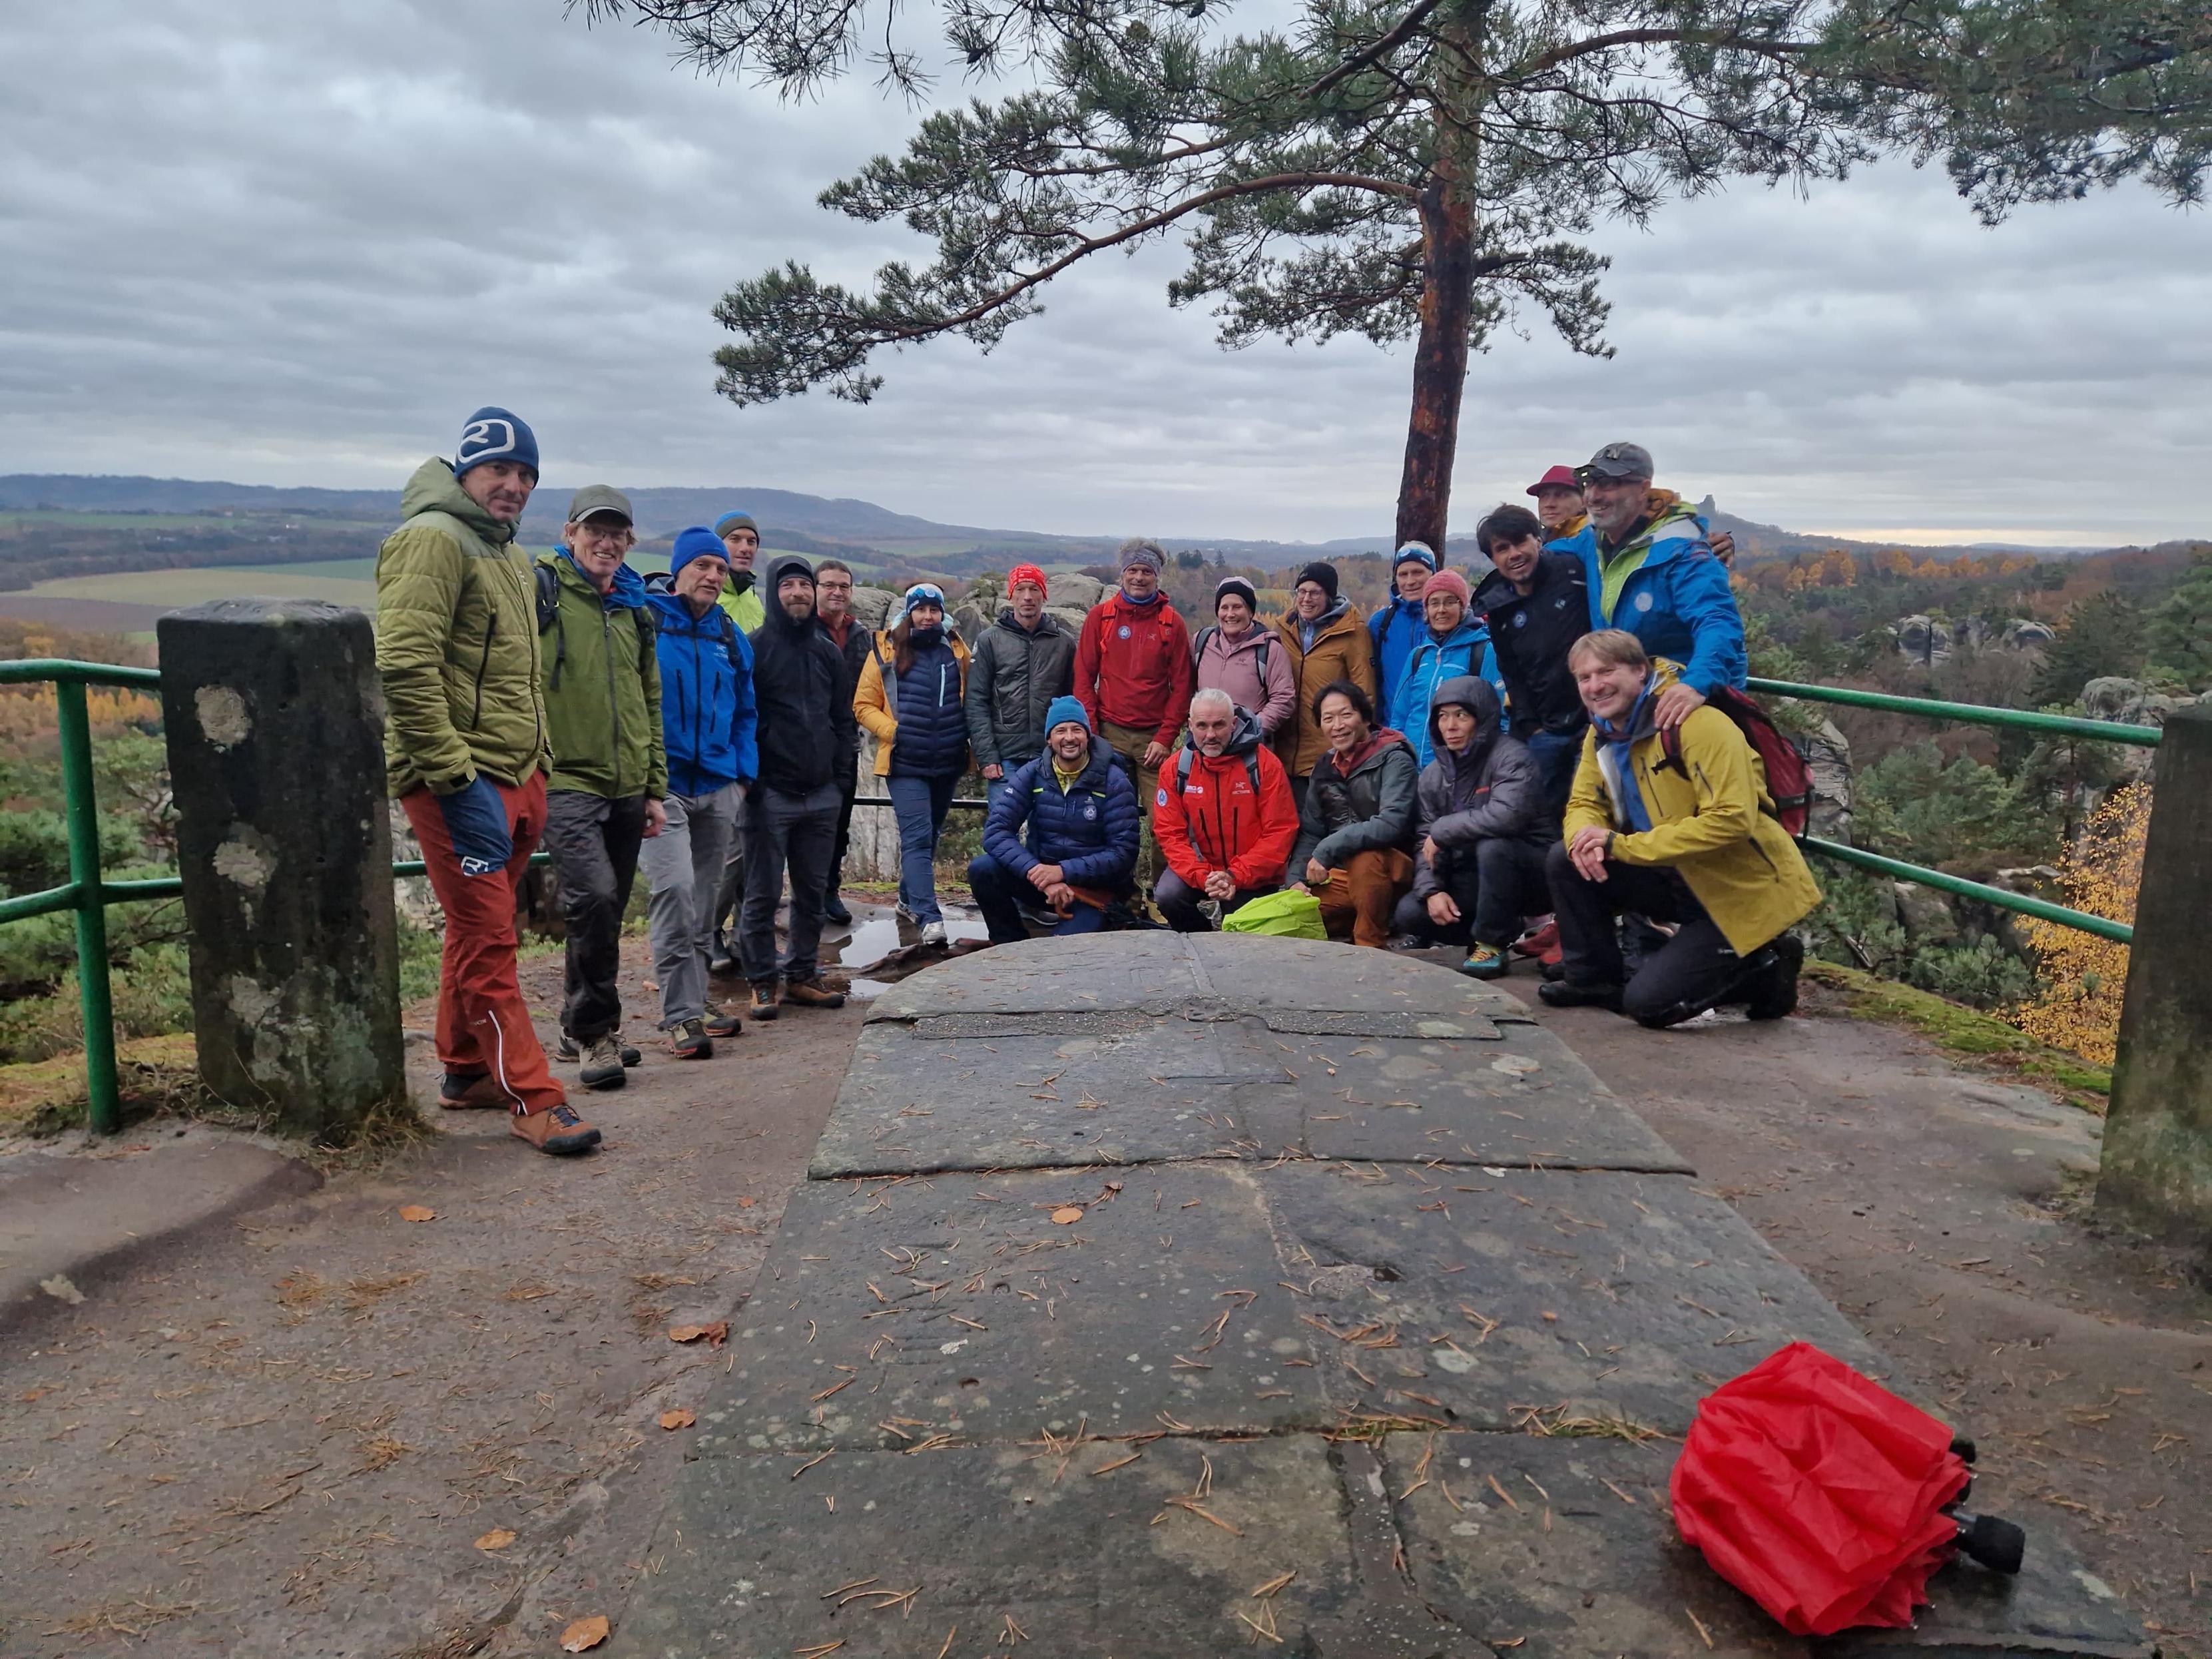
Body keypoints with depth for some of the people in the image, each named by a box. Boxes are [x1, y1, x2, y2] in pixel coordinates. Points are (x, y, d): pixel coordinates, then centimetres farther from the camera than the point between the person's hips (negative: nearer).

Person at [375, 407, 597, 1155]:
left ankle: (465, 1071, 31)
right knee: (489, 941, -5)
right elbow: (406, 666, -22)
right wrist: (456, 779, -24)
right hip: (458, 783, -10)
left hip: (513, 778, 10)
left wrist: (538, 764, 20)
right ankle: (532, 1097, 0)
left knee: (477, 931, 18)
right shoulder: (433, 540, -11)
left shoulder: (504, 553, 20)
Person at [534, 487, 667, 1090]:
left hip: (626, 787, 7)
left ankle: (581, 1029, 28)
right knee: (593, 898, -20)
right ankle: (594, 1032, -5)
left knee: (608, 911, 12)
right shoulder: (541, 591, -3)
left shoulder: (634, 608, 16)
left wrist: (655, 787, 17)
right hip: (564, 780, -6)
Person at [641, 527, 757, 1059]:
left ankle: (694, 1000, 25)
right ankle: (680, 1014, -11)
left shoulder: (730, 636, 13)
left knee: (705, 896, 13)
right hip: (662, 782, -6)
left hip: (718, 786, 6)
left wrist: (743, 771, 9)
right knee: (674, 888, -17)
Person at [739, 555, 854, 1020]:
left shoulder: (828, 652, 15)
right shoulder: (754, 647, -3)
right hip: (769, 791, -5)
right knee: (762, 895, -1)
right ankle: (764, 982, 8)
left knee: (813, 892, 10)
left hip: (821, 794, 6)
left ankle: (801, 975, 21)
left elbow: (843, 717, 22)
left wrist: (837, 764, 9)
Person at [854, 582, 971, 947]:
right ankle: (929, 917, -17)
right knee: (917, 838, -13)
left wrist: (966, 737, 7)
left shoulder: (956, 650, 8)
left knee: (929, 836, 17)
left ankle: (910, 900, 35)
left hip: (948, 764, 5)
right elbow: (864, 705, 1)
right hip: (904, 764, -4)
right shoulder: (886, 652, -2)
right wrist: (893, 730, -12)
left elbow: (969, 701, 20)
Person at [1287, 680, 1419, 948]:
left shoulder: (1393, 760, -13)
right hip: (1341, 875, 6)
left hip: (1393, 871, -6)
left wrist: (1327, 850, -28)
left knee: (1363, 859, -38)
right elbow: (1310, 831, 11)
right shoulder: (1325, 766, 8)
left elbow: (1391, 824, -28)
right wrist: (1297, 878, -6)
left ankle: (1371, 945, -19)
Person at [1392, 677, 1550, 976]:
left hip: (1527, 872, -6)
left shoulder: (1509, 756, -17)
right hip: (1471, 879, 6)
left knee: (1492, 845, -36)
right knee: (1409, 913, -13)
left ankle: (1492, 943, -15)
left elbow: (1508, 814, -36)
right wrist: (1432, 890, -17)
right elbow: (1425, 843, 2)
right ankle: (1505, 927, 9)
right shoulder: (1433, 774, 4)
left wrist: (1442, 831, -23)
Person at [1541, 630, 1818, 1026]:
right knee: (1564, 861, -6)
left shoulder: (1695, 722, -23)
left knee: (1648, 1004, -15)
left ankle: (1765, 969, 8)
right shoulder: (1602, 733, 3)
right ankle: (1594, 979, 8)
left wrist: (1620, 844, -27)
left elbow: (1731, 819, -30)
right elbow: (1584, 804, 8)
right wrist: (1585, 838, -20)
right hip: (1681, 880, 8)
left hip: (1743, 891, -7)